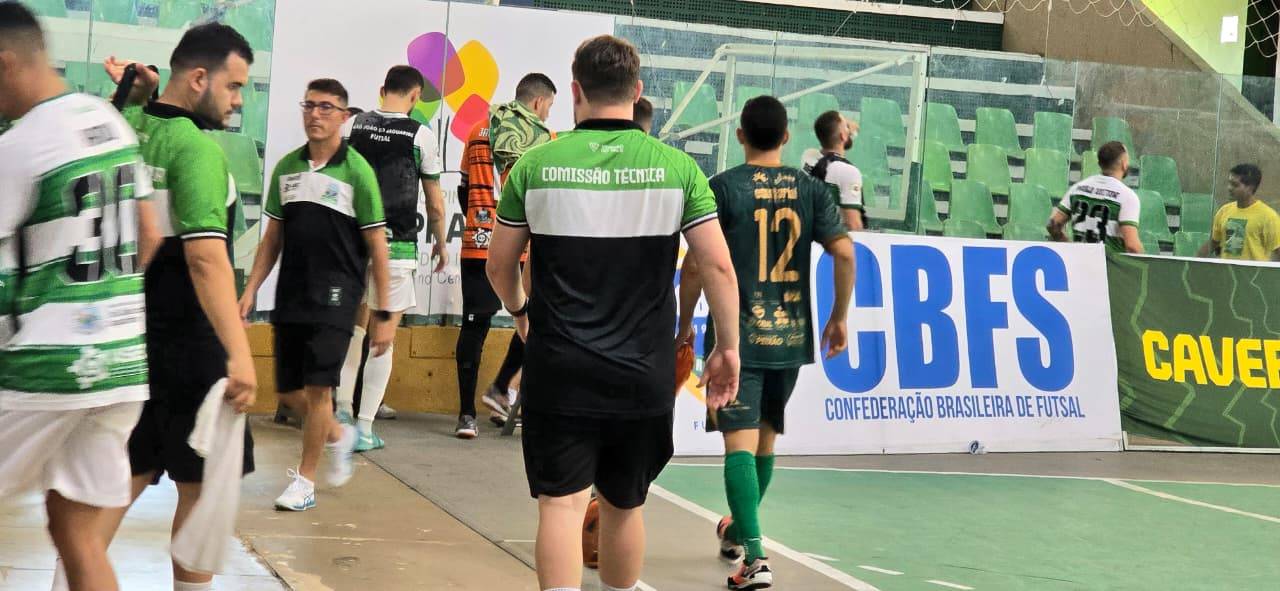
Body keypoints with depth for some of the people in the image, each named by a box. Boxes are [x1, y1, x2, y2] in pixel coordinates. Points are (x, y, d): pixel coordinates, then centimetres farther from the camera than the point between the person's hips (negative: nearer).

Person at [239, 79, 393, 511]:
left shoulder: (357, 171, -6)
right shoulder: (287, 167, 8)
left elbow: (377, 248, -5)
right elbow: (272, 238, 16)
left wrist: (384, 315, -7)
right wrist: (250, 290, 8)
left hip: (335, 295, -5)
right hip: (290, 296, 5)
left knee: (317, 387, -9)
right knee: (288, 391, 8)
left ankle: (305, 480, 5)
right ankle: (338, 435, 36)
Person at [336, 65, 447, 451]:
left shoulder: (353, 127, 4)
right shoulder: (420, 136, -4)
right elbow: (435, 204, 1)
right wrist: (440, 244, 17)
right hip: (396, 246, -3)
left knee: (353, 326, 21)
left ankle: (343, 409, 19)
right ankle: (364, 429, 4)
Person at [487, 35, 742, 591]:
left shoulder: (535, 164, -3)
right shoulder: (677, 167, -3)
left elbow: (500, 265, 6)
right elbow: (718, 266, -6)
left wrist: (519, 311, 26)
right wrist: (727, 348, 6)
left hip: (559, 373, -2)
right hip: (643, 375, 2)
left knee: (561, 505, -1)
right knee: (625, 506, 18)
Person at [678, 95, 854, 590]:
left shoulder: (722, 188, -7)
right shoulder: (811, 189, 3)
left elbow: (695, 265, -9)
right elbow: (844, 253, -2)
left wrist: (684, 325, 4)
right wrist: (839, 318, 9)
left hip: (737, 336, -4)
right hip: (790, 336, 4)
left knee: (740, 441, -8)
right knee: (765, 438, 20)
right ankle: (738, 532, 40)